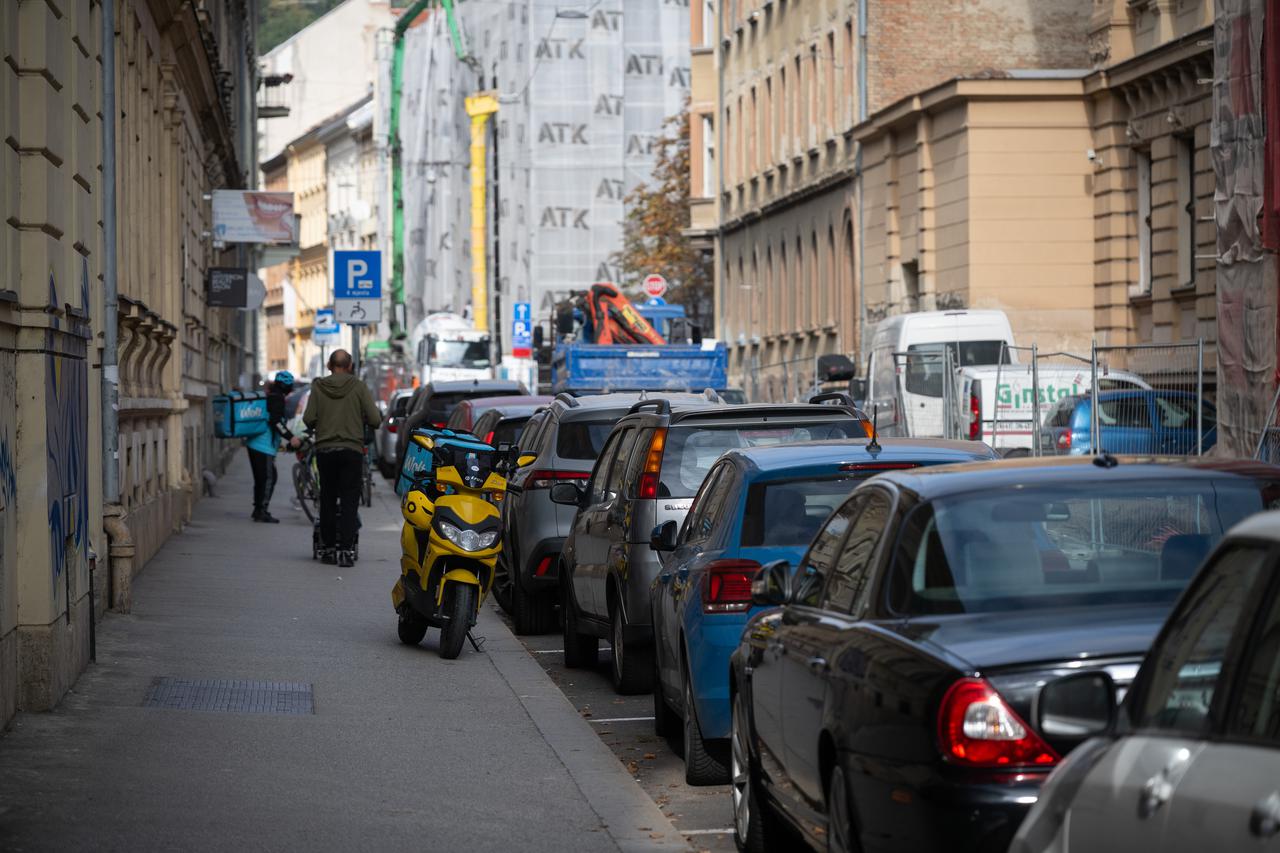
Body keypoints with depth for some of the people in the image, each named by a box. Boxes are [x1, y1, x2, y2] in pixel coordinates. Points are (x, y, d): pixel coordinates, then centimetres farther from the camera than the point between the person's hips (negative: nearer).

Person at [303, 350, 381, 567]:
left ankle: (327, 548, 15)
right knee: (349, 501, -1)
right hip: (352, 449, -2)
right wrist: (361, 418, 15)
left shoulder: (318, 387, 0)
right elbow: (375, 419, -7)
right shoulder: (358, 387, -3)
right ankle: (345, 550, -9)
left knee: (327, 500, 12)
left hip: (325, 449, 2)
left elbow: (308, 419, -6)